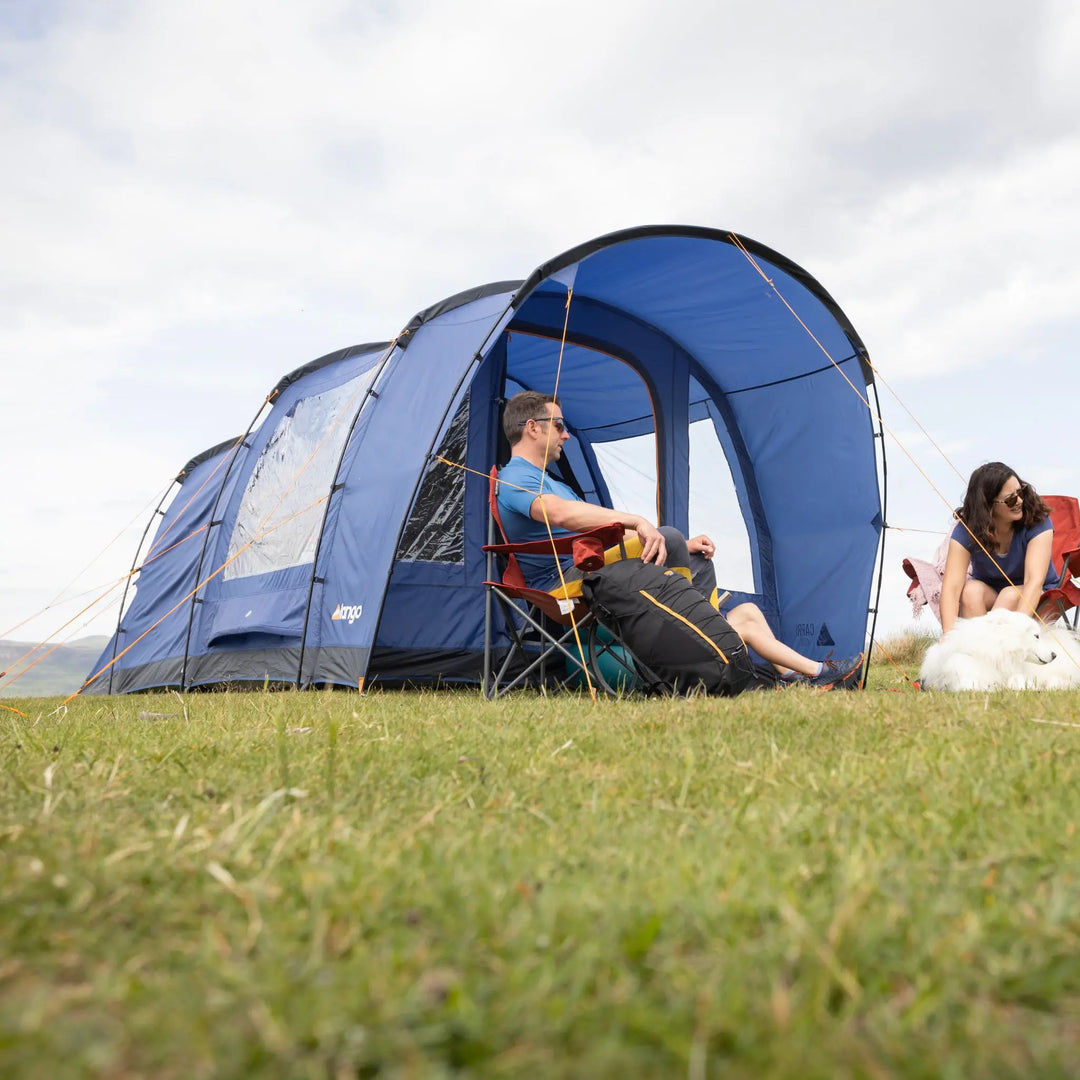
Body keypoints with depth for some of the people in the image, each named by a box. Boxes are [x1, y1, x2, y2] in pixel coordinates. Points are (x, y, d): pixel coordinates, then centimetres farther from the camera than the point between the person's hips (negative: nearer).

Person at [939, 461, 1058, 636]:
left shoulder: (1037, 521, -22)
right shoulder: (966, 530, -20)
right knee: (971, 590, -31)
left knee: (1011, 595, -33)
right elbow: (951, 586, -32)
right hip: (988, 592, 1)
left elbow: (1034, 580, -34)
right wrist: (949, 635, -48)